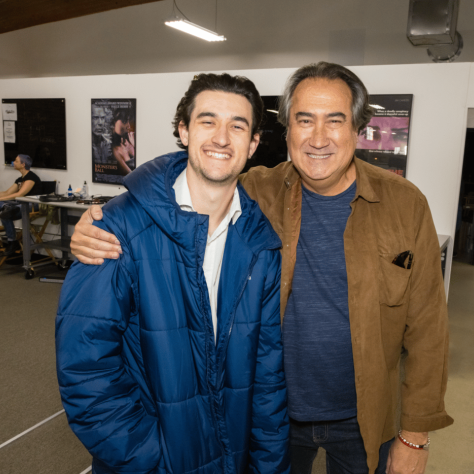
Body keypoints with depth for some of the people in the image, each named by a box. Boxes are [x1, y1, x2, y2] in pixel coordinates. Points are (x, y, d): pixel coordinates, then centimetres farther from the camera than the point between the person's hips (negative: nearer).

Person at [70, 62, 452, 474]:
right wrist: (98, 232, -27)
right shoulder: (257, 194, -11)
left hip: (363, 422, 0)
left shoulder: (404, 204, -12)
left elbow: (426, 329, -8)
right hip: (272, 414, 1)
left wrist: (415, 435, -6)